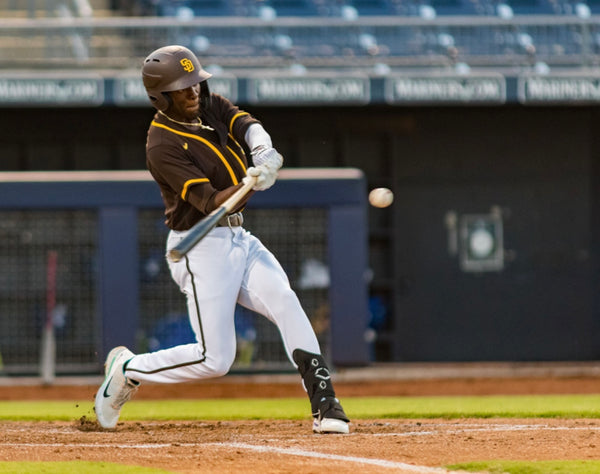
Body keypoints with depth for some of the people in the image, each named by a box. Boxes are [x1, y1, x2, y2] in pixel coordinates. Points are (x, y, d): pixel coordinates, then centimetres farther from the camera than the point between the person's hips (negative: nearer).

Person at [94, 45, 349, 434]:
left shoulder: (212, 106, 6)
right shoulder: (163, 146, -17)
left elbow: (247, 124, -12)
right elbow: (210, 203, -23)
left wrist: (263, 148, -36)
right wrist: (250, 184, -42)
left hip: (238, 239, 7)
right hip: (201, 246, -7)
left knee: (285, 301, -16)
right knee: (215, 359, -8)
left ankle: (324, 403, -20)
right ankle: (128, 370, 14)